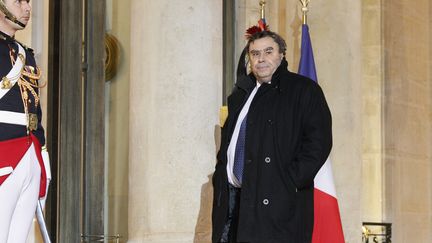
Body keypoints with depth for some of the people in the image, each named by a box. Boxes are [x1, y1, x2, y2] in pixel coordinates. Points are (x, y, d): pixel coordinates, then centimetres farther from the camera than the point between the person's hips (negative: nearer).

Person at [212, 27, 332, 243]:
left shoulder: (304, 90, 1)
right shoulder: (240, 95, 20)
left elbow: (318, 141, -8)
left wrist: (291, 182, -15)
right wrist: (221, 181, 12)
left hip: (278, 201, -6)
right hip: (234, 198, 6)